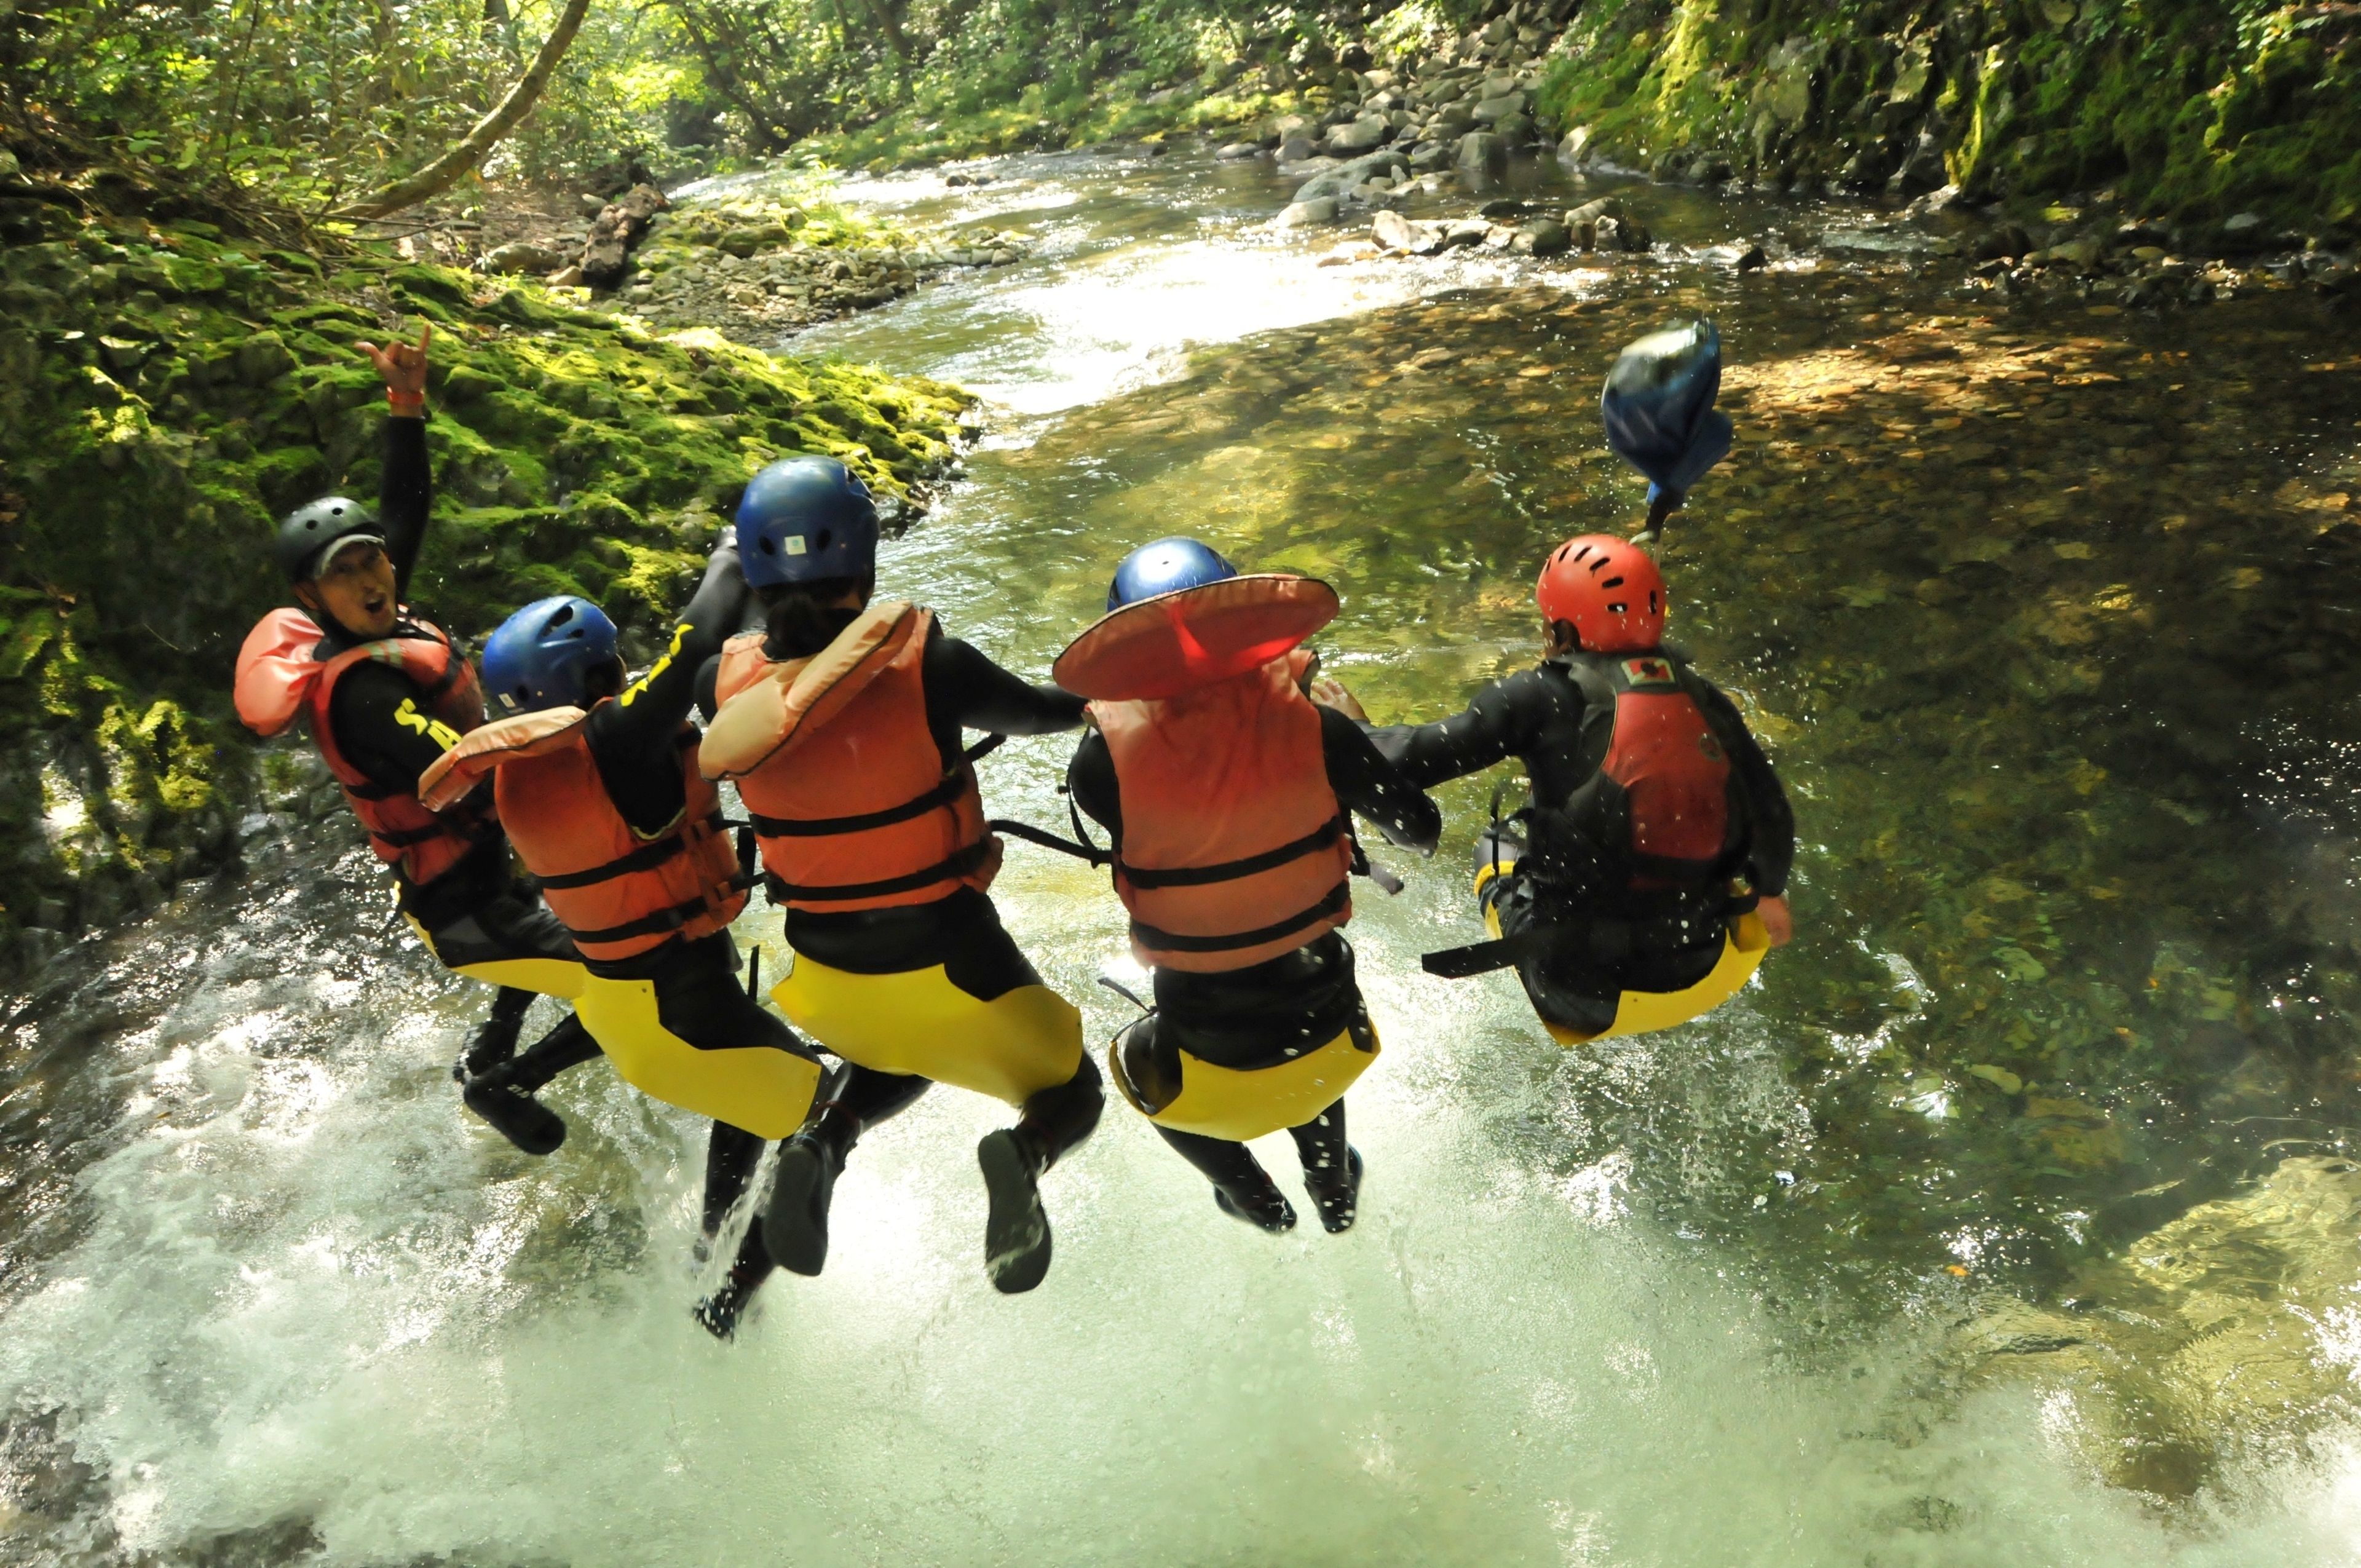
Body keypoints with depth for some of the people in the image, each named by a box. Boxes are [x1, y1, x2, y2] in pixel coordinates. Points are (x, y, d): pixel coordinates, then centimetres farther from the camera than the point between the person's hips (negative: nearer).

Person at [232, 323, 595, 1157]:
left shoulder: (379, 621, -4)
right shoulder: (359, 690, -29)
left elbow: (406, 510, 6)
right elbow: (476, 780, -40)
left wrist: (407, 405, -2)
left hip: (485, 864, 10)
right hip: (466, 911, -10)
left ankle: (485, 1053, 49)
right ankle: (503, 1083, 11)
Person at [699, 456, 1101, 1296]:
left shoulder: (734, 681, -12)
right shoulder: (924, 662, -21)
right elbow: (1041, 711, -5)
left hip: (828, 979, 4)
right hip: (952, 971, -4)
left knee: (897, 1054, 38)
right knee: (1071, 1095, 21)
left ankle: (821, 1139, 6)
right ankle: (1026, 1152, -15)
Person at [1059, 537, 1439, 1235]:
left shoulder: (1109, 754, -22)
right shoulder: (1313, 726, -19)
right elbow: (1422, 830, -3)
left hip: (1213, 1066, -2)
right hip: (1335, 1042, 2)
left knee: (1137, 1065, 35)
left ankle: (1259, 1203, 38)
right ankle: (1334, 1193, 50)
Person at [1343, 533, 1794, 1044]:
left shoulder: (1542, 697, -8)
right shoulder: (1699, 694, 2)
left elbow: (1416, 760, -11)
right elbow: (1771, 813, 8)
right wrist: (1769, 892, 28)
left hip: (1589, 988, -4)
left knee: (1498, 845, 24)